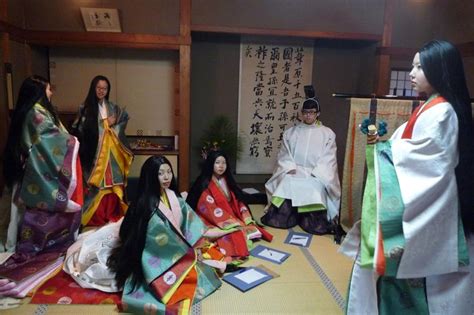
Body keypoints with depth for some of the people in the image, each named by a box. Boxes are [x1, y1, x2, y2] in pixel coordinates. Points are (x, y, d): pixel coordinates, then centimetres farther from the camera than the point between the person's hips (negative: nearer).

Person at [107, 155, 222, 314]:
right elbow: (163, 236, -22)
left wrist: (196, 247, -10)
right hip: (157, 257, -7)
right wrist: (191, 252, -13)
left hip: (179, 251, 7)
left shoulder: (172, 197, -1)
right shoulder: (147, 205, -23)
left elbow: (190, 219, 1)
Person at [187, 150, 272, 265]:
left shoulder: (227, 181, 11)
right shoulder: (204, 184, -11)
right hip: (212, 223, -7)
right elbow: (210, 209, -17)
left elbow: (238, 201, 9)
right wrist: (233, 222, -20)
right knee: (234, 234, -31)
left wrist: (247, 219, -7)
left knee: (252, 229, -15)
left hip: (233, 220, 7)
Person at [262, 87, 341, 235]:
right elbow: (285, 155, 7)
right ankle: (281, 217, -19)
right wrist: (291, 168, -12)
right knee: (285, 183, -30)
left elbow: (328, 159, -1)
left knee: (315, 188, -34)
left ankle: (315, 222, -20)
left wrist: (314, 174, -14)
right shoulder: (291, 132, 13)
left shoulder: (327, 133, 7)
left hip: (317, 175, -1)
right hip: (294, 172, 2)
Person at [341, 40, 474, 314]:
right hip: (417, 206, 9)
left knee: (409, 271, 4)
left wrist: (382, 148, -9)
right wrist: (384, 144, 1)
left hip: (424, 212, -9)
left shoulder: (440, 113, -17)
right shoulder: (432, 109, 13)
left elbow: (418, 157, -20)